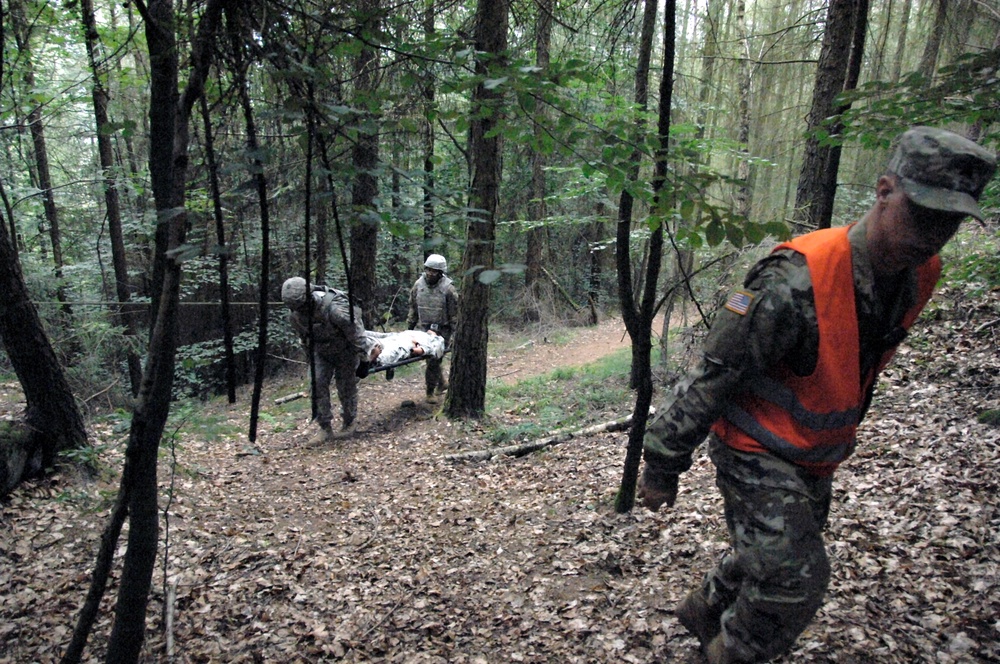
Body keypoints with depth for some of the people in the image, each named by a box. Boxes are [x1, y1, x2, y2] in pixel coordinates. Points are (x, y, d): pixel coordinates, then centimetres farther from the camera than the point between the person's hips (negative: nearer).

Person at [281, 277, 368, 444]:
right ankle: (324, 427, 4)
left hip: (344, 351, -5)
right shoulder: (294, 314, -16)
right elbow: (304, 338, 5)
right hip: (321, 351, 5)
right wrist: (311, 357, 14)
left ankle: (349, 424, 25)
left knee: (346, 388, 4)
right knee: (317, 384, -6)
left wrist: (363, 360, -18)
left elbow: (356, 333, -26)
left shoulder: (335, 309, -37)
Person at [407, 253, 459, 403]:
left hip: (441, 330, -4)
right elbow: (413, 308, 11)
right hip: (424, 328, 4)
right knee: (431, 358, 11)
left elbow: (455, 313, -7)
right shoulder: (419, 284, 1)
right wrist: (409, 327, 12)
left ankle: (431, 391, 9)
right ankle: (442, 383, 33)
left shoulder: (448, 288, -12)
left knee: (434, 360, -4)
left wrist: (456, 333, -8)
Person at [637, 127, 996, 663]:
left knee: (774, 559, 22)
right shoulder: (797, 280, -32)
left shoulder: (919, 275, -5)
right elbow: (712, 376, -27)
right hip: (756, 451, -8)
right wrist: (662, 467, -20)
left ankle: (704, 612, 49)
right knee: (795, 578, -10)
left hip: (814, 457, 8)